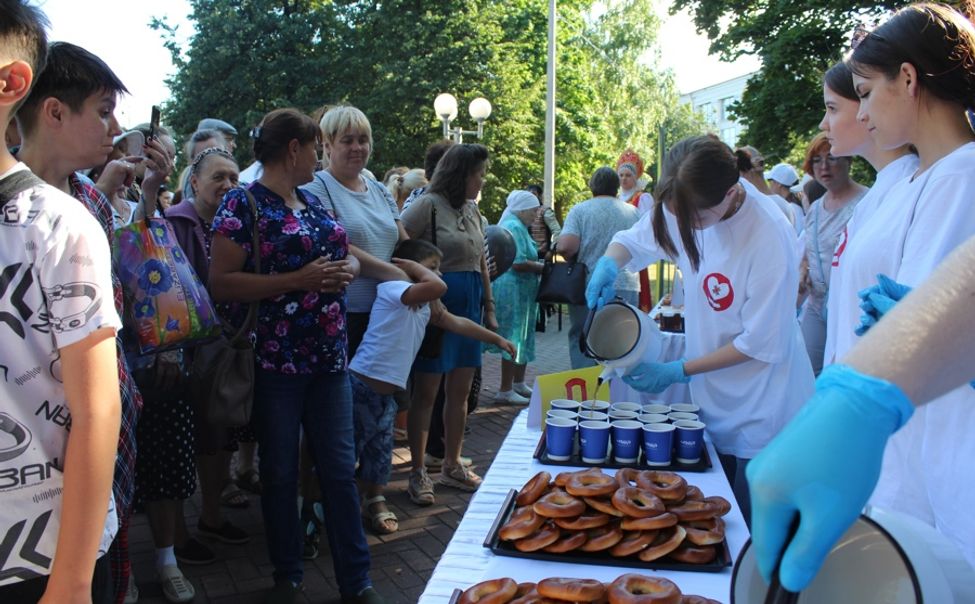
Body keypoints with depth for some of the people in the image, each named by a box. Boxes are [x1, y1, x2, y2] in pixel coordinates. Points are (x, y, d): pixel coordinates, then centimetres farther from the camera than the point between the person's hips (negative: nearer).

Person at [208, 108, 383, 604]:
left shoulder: (313, 201, 13)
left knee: (340, 468, 8)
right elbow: (221, 284, -15)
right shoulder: (243, 204, -8)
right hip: (275, 359, -6)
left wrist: (347, 268, 1)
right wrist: (298, 280, -20)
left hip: (329, 356, 6)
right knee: (280, 473, 9)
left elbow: (341, 253, 25)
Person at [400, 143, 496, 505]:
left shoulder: (472, 211, 15)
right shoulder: (428, 205, -10)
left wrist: (489, 309, 19)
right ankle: (417, 472, 12)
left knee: (460, 392, 13)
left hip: (469, 308, 8)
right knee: (425, 392, 0)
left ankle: (452, 466, 26)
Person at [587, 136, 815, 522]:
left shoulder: (769, 237, -24)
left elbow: (762, 344, -18)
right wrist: (609, 264, -12)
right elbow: (631, 241, 11)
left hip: (761, 414, -5)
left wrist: (679, 372, -15)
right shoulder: (686, 207, -7)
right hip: (714, 403, 6)